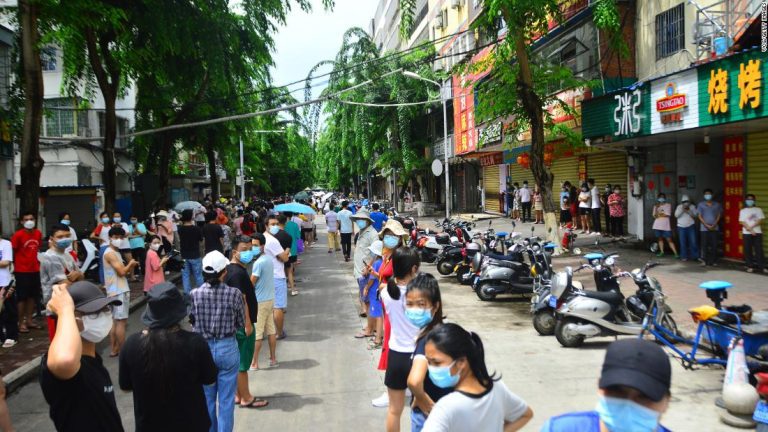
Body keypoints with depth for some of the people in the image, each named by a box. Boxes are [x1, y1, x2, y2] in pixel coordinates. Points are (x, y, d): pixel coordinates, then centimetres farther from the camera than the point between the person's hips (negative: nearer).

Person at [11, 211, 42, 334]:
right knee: (22, 297, 2)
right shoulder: (18, 235, -13)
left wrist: (37, 261, 12)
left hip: (35, 270, 6)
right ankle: (21, 323, 11)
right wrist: (15, 265, -4)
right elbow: (13, 251, -7)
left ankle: (29, 320, 25)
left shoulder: (38, 233, 4)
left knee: (33, 296, 13)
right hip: (22, 271, -6)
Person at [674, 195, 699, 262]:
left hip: (691, 226, 0)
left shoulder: (692, 206, 3)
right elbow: (676, 215, -6)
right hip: (681, 227, 0)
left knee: (693, 242, -4)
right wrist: (682, 209, -17)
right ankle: (684, 257, 7)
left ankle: (694, 256, 5)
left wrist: (688, 211, -17)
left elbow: (695, 215, -3)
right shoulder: (679, 207, 4)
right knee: (683, 243, 0)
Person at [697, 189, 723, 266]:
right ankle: (704, 260, 1)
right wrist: (706, 225, -8)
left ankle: (713, 261, 7)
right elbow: (699, 216, 2)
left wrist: (714, 224, -7)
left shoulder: (717, 204, 7)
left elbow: (719, 215, 7)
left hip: (715, 228, 1)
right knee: (704, 245, -4)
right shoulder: (701, 205, 4)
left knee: (714, 245, 1)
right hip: (704, 228, -1)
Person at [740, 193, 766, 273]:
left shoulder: (758, 210, 9)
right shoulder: (743, 211, 7)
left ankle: (762, 267, 0)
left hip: (757, 232, 0)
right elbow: (742, 222, -2)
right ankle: (750, 266, 6)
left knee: (759, 249, -2)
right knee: (748, 250, 0)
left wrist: (751, 226, -14)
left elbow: (760, 220, -1)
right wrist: (750, 230, -12)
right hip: (747, 233, 0)